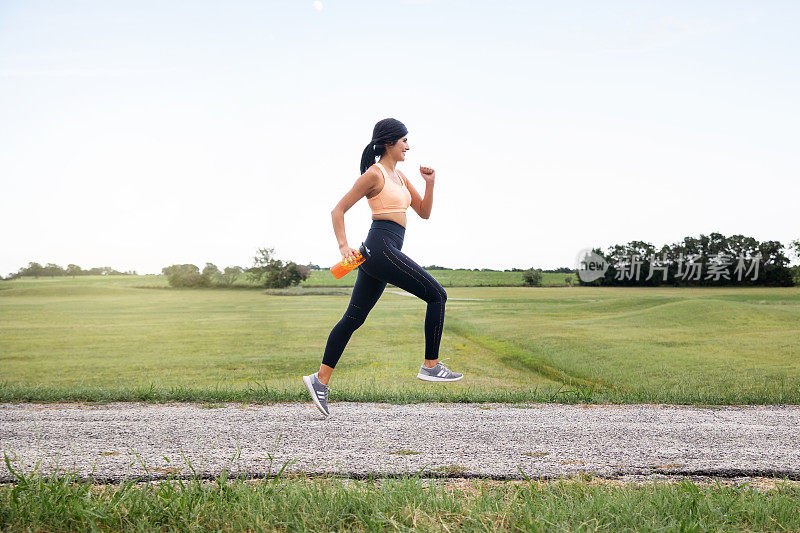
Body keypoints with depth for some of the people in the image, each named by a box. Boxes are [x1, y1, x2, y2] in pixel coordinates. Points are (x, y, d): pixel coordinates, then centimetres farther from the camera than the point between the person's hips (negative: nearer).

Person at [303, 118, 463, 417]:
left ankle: (321, 379, 11)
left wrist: (429, 184, 8)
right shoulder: (374, 174, -5)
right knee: (437, 295, -6)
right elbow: (338, 210, -5)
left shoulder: (399, 176, 21)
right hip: (381, 247, -9)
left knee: (353, 319, 8)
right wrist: (343, 246, -14)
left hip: (376, 256, 9)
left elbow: (424, 212, 22)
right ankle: (431, 365, 0)